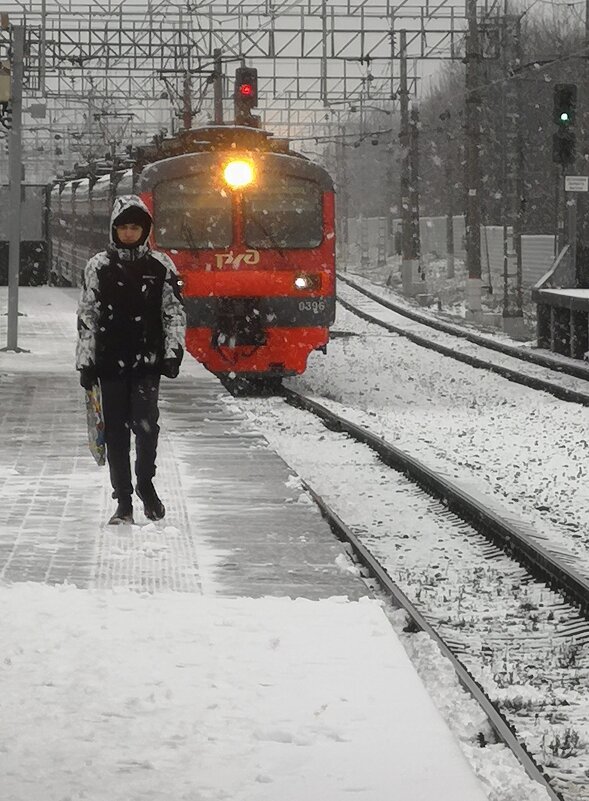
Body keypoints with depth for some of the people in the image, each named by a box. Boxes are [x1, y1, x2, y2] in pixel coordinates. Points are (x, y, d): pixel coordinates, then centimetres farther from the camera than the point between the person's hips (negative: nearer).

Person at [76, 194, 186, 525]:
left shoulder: (161, 266, 6)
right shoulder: (99, 266, 7)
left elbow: (175, 312, 9)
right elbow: (87, 317, 8)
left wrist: (173, 352, 0)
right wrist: (86, 362, 4)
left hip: (148, 361, -1)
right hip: (110, 362, 1)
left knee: (146, 424, -15)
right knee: (116, 431, 3)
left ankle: (145, 483, 10)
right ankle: (123, 502, 9)